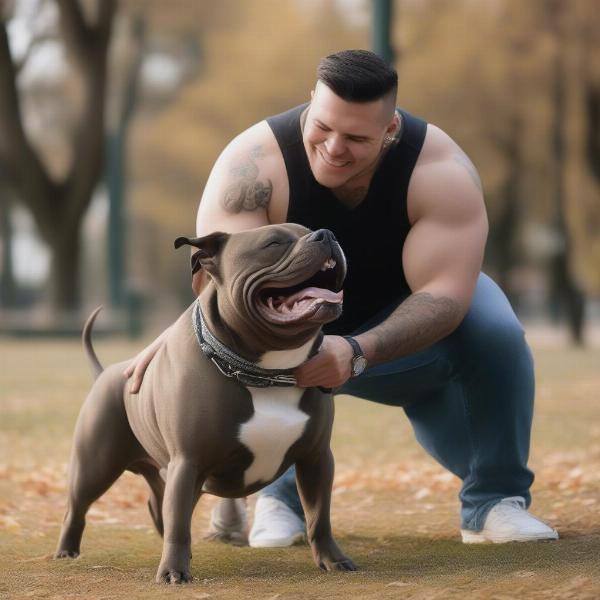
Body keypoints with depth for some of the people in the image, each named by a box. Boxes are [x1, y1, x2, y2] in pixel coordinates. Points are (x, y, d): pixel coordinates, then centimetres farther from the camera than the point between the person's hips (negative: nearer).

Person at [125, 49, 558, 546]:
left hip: (403, 328, 0)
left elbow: (444, 294, -38)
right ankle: (283, 496, -5)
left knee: (496, 333, -27)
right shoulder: (254, 163, -32)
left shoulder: (442, 171, -31)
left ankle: (495, 501, -7)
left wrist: (357, 353, -55)